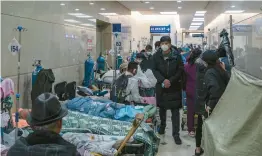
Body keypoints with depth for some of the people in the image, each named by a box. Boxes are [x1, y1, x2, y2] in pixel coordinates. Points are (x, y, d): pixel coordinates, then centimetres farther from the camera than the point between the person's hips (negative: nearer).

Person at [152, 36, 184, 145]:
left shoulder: (176, 55, -9)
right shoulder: (156, 56, -4)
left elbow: (180, 70, -7)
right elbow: (154, 70, -3)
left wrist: (170, 81, -17)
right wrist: (163, 80, -18)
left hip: (174, 86, -2)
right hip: (161, 86, 2)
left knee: (175, 110, -2)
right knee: (162, 107, 17)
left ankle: (176, 133, 5)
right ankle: (162, 126, 39)